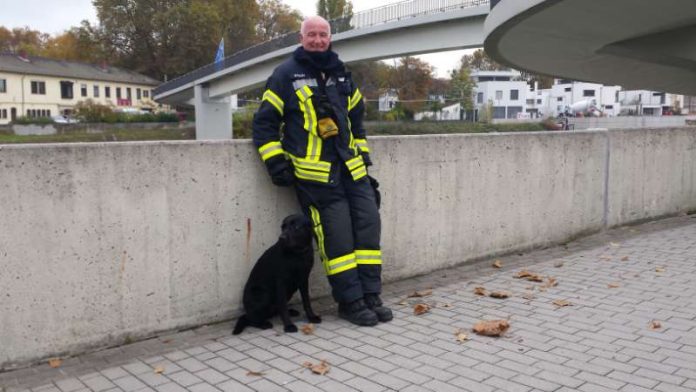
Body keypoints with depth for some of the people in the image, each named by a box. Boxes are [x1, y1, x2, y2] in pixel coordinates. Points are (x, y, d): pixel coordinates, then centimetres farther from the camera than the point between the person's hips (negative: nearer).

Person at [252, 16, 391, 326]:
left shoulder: (340, 74, 16)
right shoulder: (286, 75, -1)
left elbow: (356, 115, 26)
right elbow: (264, 122, -1)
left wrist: (362, 153, 19)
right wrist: (276, 161, -10)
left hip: (351, 169, 6)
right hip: (315, 175, -6)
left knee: (368, 225, 2)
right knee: (337, 236, -6)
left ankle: (370, 297, 13)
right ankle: (350, 302, 6)